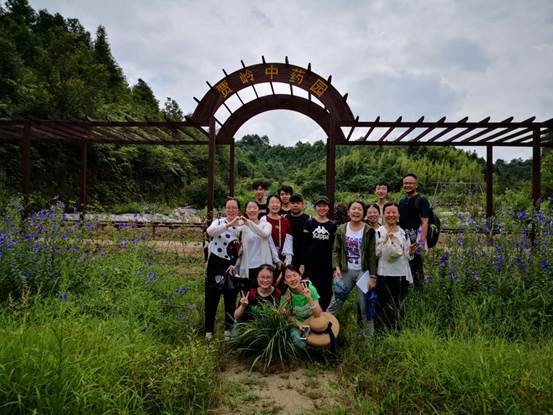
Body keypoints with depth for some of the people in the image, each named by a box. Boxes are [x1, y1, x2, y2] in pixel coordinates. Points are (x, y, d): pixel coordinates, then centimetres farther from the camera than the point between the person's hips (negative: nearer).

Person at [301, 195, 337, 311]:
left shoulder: (333, 225, 6)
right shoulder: (309, 223, 2)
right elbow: (304, 244, 1)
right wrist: (302, 263, -3)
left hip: (327, 264, 1)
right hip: (311, 263, -1)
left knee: (326, 292, 4)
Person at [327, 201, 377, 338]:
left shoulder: (368, 231, -4)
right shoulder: (341, 229, 2)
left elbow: (372, 255, -5)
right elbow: (336, 250, 5)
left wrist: (373, 276, -8)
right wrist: (337, 267, -10)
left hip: (363, 272, -1)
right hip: (345, 271, 2)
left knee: (365, 306, 6)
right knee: (334, 303, 6)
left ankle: (366, 336, 20)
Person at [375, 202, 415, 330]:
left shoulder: (403, 233, 9)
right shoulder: (378, 232, -5)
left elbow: (407, 256, 14)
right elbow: (374, 254, -11)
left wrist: (410, 252, -7)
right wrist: (385, 241, -18)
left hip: (401, 275, 4)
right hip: (383, 275, -4)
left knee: (397, 307, 14)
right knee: (383, 307, -2)